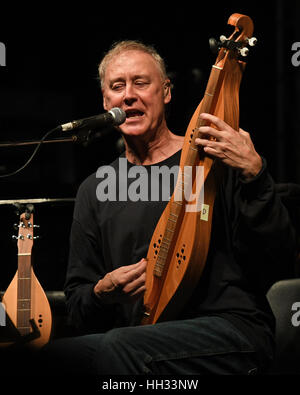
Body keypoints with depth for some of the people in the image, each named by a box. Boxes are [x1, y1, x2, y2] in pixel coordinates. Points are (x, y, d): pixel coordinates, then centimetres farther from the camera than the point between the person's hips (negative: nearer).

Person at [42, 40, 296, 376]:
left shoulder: (217, 159, 1)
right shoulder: (94, 189, 13)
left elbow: (277, 260, -7)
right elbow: (77, 307, 16)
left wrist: (253, 175, -20)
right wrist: (102, 293, -8)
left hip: (231, 328, -3)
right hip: (139, 338, 4)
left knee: (120, 346, -34)